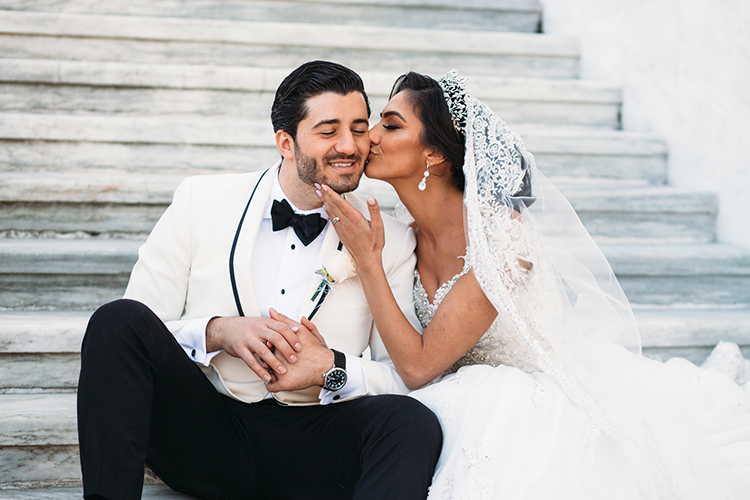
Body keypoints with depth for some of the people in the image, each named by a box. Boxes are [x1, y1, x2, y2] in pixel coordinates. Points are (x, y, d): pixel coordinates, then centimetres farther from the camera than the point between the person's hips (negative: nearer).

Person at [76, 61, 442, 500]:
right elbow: (131, 336, 2)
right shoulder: (200, 202, 4)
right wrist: (218, 333, -16)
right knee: (118, 319, -24)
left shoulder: (392, 242, 5)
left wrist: (332, 368, -16)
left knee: (415, 423, -31)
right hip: (205, 428, 1)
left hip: (311, 443, -1)